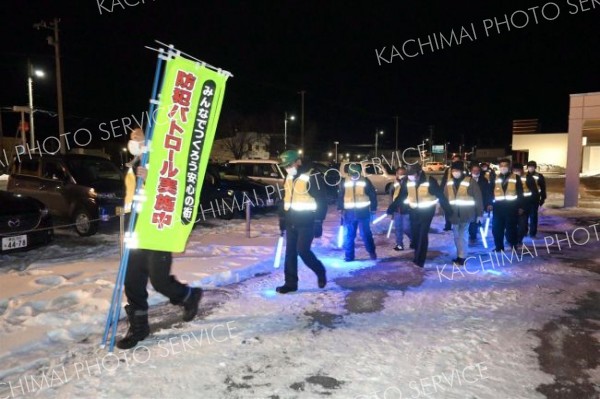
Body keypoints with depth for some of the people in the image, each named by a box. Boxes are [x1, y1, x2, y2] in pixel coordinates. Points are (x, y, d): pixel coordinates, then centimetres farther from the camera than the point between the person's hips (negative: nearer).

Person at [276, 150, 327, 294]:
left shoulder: (313, 176, -14)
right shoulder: (288, 177, 9)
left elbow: (322, 201, -13)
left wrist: (318, 223, -15)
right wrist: (282, 218, 18)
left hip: (307, 222, -7)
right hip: (291, 222, 7)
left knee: (303, 251, -10)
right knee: (290, 252, 7)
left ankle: (320, 271, 16)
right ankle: (290, 283, 16)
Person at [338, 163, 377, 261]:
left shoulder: (365, 181, -1)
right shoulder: (344, 182, 4)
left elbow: (373, 195, 2)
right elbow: (340, 196, 10)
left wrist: (373, 209, -1)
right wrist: (341, 209, 2)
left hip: (363, 212, -2)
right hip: (349, 212, 2)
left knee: (366, 234, 3)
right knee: (348, 235, 5)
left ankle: (372, 252, 21)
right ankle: (349, 256, 14)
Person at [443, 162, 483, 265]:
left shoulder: (470, 181, -9)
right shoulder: (449, 182, 4)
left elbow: (478, 198, -7)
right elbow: (445, 198, 9)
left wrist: (479, 213, -7)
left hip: (466, 213, -5)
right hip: (454, 213, 5)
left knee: (462, 235, -4)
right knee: (457, 235, 13)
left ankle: (461, 257, 5)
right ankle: (460, 256, 26)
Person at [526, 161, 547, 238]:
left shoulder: (539, 176, -2)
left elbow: (543, 188, 3)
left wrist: (542, 198, 0)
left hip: (535, 199, -1)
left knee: (533, 216, 3)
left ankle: (532, 233, 9)